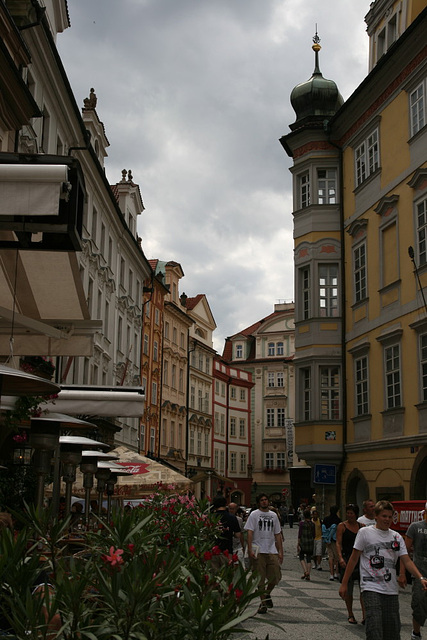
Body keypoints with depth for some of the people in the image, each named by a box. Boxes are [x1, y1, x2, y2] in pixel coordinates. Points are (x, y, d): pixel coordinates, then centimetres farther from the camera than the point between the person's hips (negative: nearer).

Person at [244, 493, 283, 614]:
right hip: (258, 551, -3)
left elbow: (278, 534, 16)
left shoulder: (273, 515, 15)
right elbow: (250, 532, -5)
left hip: (272, 551, 3)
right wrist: (250, 549, -14)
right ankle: (263, 602, 9)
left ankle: (267, 594, 25)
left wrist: (280, 551, 10)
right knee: (260, 579, -1)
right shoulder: (254, 514, 2)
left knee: (276, 577, -2)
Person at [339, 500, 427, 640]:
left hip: (391, 590, 4)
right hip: (371, 588, -4)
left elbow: (407, 561, 5)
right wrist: (344, 583, 1)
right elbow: (354, 559, 2)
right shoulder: (365, 532, 0)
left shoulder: (397, 537, 11)